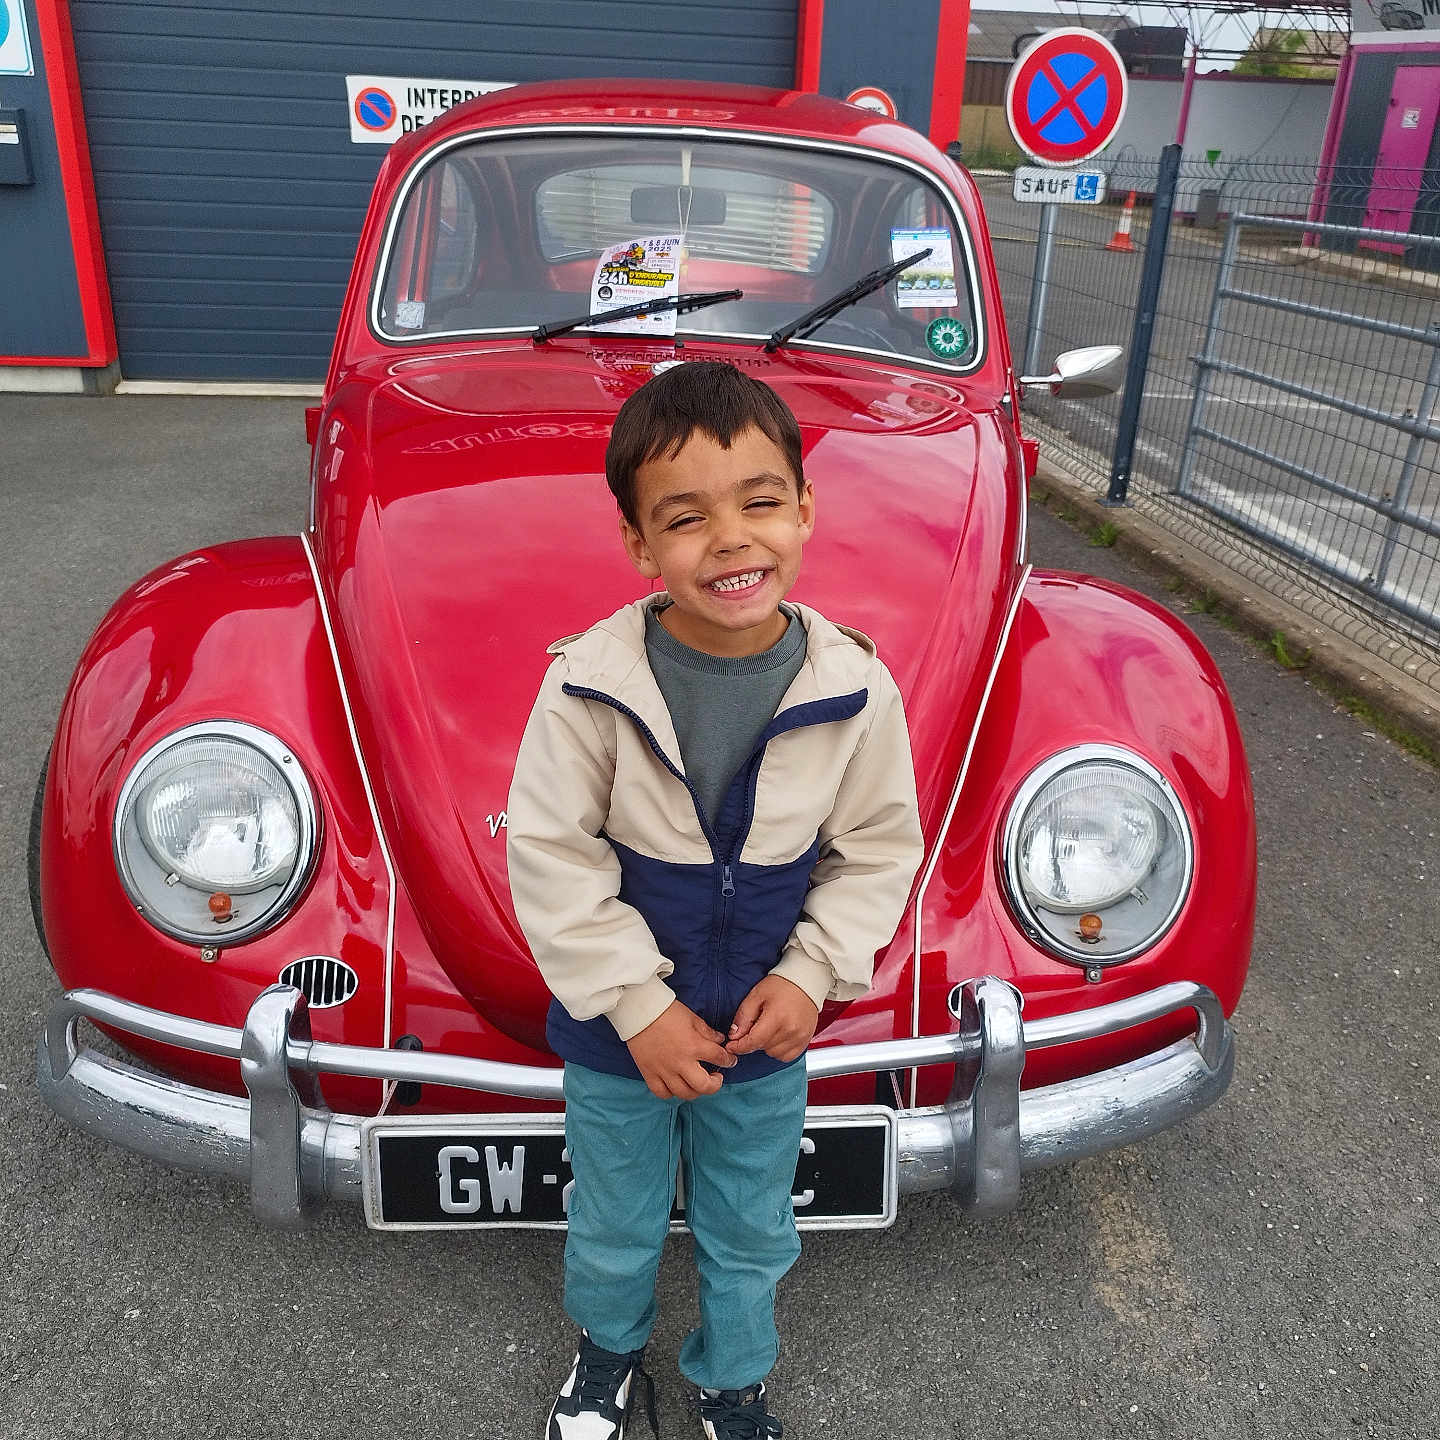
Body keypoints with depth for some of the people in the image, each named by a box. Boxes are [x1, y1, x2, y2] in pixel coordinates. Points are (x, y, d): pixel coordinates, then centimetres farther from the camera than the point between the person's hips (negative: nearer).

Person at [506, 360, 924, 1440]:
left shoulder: (856, 686, -17)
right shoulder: (590, 684, -23)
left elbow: (877, 848, -4)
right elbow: (550, 859, -16)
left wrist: (813, 975, -12)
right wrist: (638, 1004, -17)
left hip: (769, 1027, 2)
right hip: (615, 1029, -1)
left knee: (750, 1233, 24)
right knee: (616, 1226, 24)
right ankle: (611, 1349, 58)